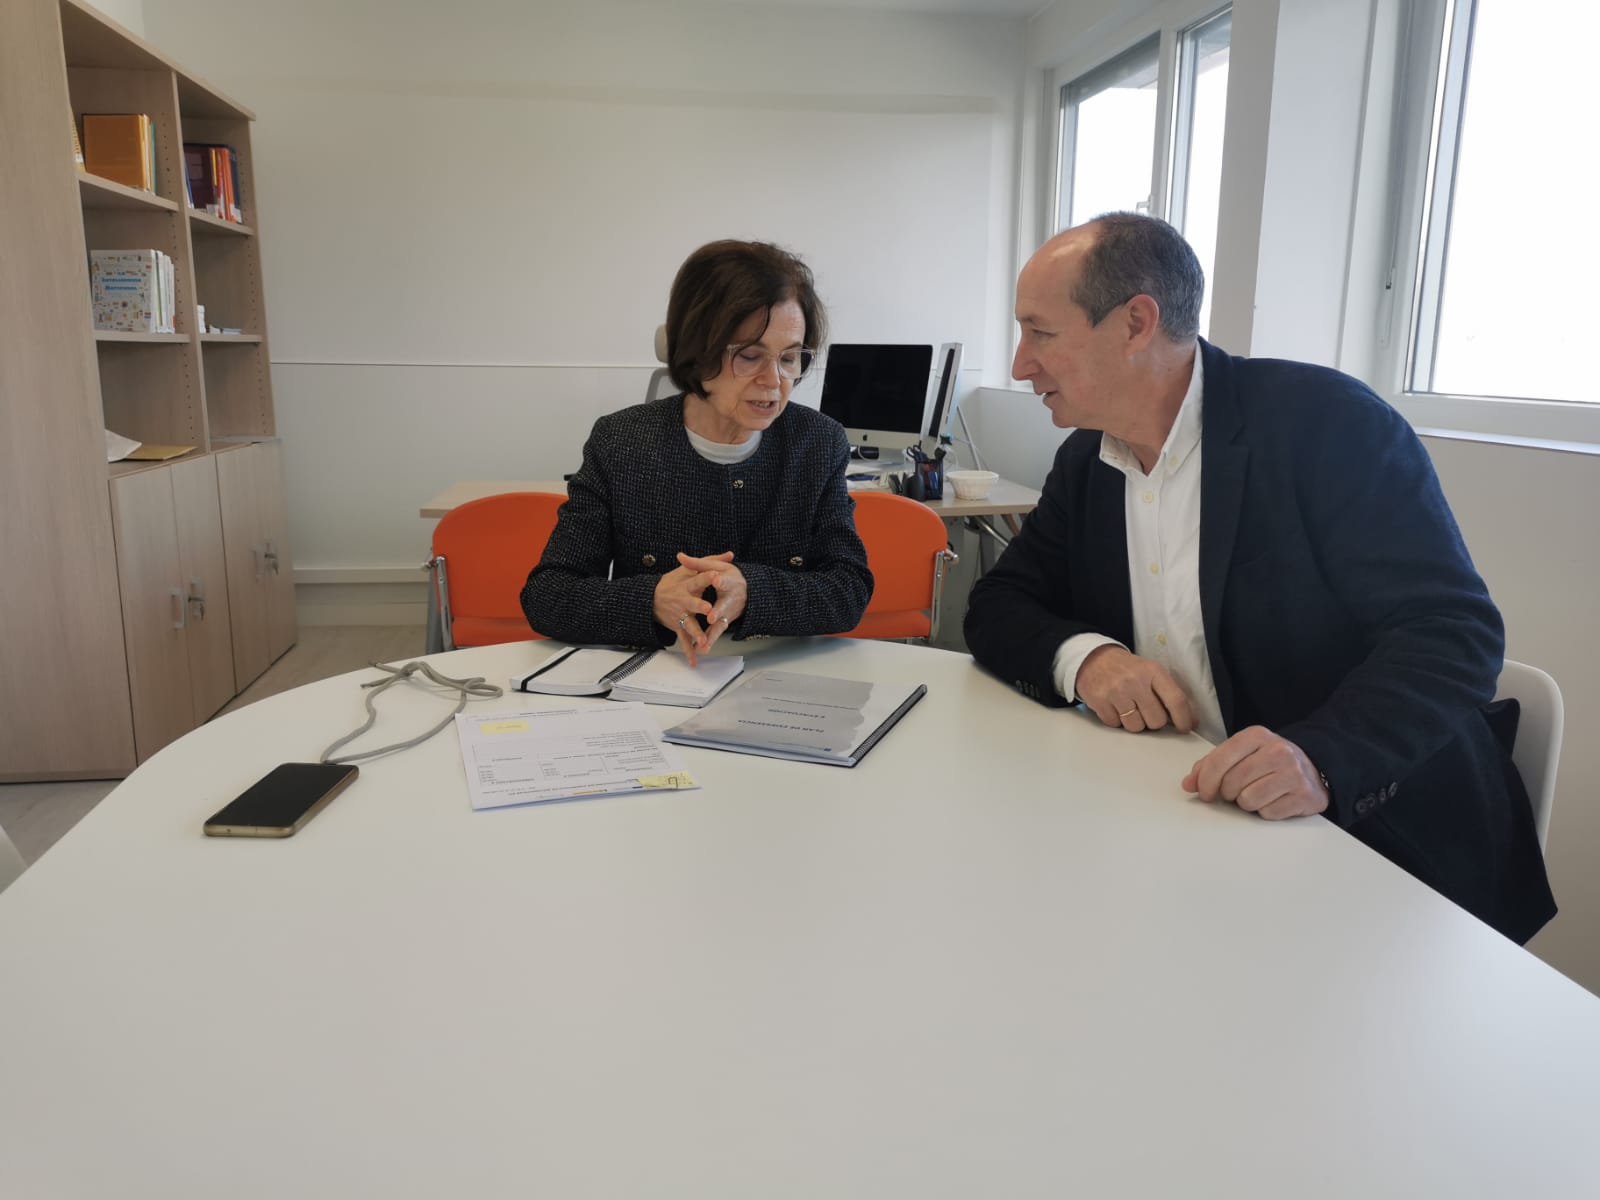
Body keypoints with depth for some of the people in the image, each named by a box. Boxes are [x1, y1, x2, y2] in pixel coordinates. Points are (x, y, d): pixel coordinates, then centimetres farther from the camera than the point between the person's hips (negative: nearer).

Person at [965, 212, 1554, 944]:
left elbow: (1455, 631, -18)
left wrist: (1322, 759, -35)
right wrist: (1083, 656, -15)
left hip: (1381, 842, -4)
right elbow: (997, 606, 7)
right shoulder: (1085, 461, 5)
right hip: (1187, 835, 5)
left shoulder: (1325, 421, -14)